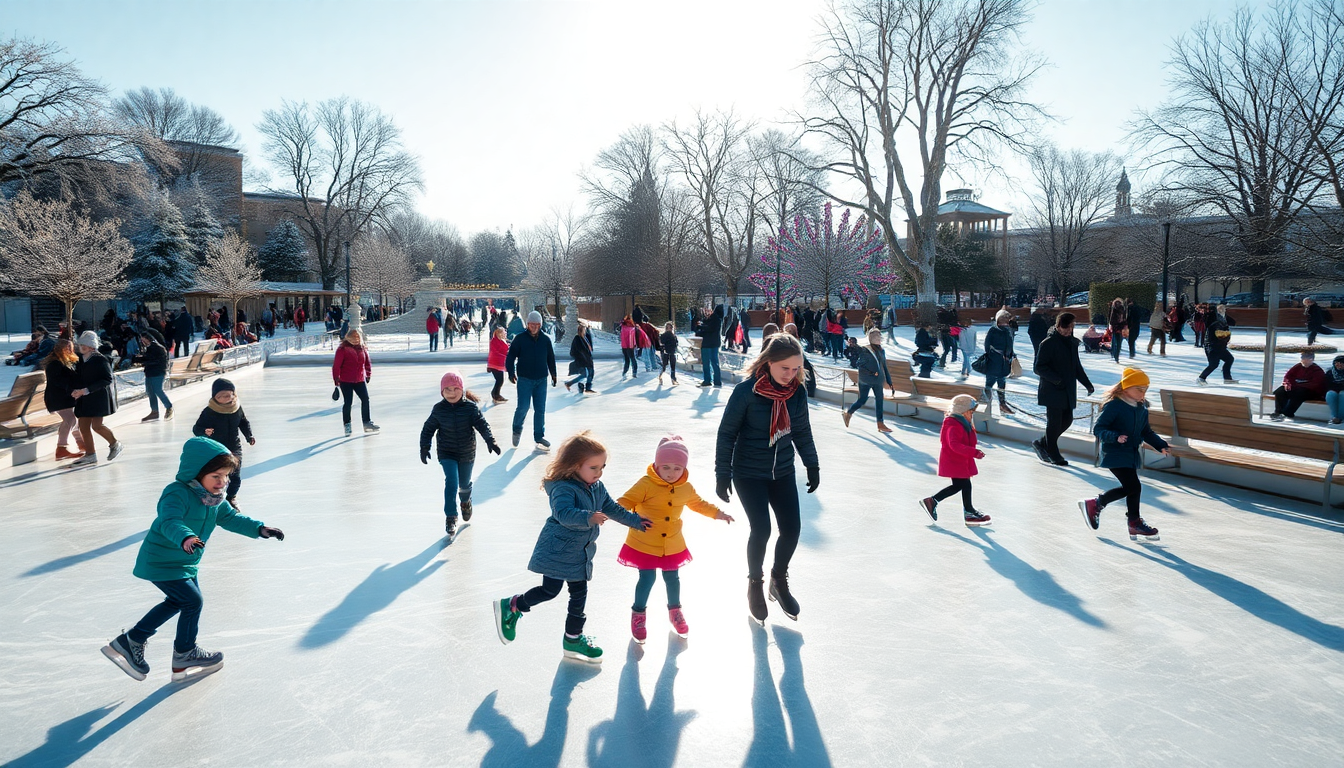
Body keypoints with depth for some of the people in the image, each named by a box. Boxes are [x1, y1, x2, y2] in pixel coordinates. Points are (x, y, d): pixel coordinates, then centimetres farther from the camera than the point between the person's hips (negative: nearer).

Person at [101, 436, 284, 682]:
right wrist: (185, 538, -63)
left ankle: (131, 641, 38)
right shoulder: (177, 494, -28)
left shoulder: (214, 497, 0)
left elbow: (230, 518, 7)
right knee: (193, 601, -7)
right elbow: (169, 522, -44)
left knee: (177, 602, 23)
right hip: (161, 563, -10)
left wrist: (260, 528, -5)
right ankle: (184, 655, 13)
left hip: (185, 563, 10)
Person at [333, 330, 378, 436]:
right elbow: (336, 364, -10)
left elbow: (367, 363, 17)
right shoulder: (343, 349, -10)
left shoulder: (363, 349, 6)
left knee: (365, 399, 3)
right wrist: (336, 378, -10)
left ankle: (367, 423, 16)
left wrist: (368, 374, 15)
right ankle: (347, 424, 14)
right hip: (345, 381, -5)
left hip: (360, 380, 5)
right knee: (348, 402, -1)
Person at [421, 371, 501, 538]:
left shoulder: (470, 407, -12)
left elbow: (482, 424, -15)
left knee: (464, 483, 17)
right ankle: (451, 517, -9)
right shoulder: (439, 409, -8)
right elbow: (428, 428, 1)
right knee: (451, 482, -17)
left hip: (467, 453, 1)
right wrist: (424, 447, -3)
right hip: (447, 453, -1)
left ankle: (465, 501, 52)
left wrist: (490, 440, -28)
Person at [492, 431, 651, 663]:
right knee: (550, 590, -6)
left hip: (580, 554, 8)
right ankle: (510, 607, 16)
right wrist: (588, 518, -52)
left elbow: (613, 509, 17)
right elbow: (564, 513, -38)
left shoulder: (597, 488, 5)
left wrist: (636, 521, 21)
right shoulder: (563, 488, -22)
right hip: (557, 550, -8)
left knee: (579, 594, 13)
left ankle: (573, 639, 28)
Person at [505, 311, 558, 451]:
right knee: (523, 407, -6)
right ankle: (517, 430, 20)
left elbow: (551, 358, 16)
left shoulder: (545, 339, 5)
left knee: (540, 409, 4)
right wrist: (511, 373, -9)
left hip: (541, 379, 3)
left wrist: (553, 375, 18)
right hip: (524, 379, -3)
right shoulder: (520, 339, -4)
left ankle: (539, 437, 12)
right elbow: (510, 357, -1)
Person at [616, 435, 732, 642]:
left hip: (672, 545, 4)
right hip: (644, 544, -4)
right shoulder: (646, 484, -20)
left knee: (672, 578, 17)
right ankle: (638, 613, 26)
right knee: (647, 579, 2)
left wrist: (718, 513, 18)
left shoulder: (686, 488, -2)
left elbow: (698, 504, 18)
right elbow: (626, 501, -25)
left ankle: (675, 610, 41)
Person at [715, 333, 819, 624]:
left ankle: (779, 580, 27)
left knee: (791, 528, 1)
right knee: (761, 529, -11)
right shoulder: (746, 390, -21)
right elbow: (727, 433, -13)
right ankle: (755, 584, 16)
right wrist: (723, 474, -12)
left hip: (783, 472, 5)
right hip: (749, 474, -4)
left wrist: (812, 465, 12)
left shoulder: (797, 391, -7)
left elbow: (802, 431, 8)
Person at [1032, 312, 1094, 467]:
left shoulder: (1072, 343, 12)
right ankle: (1053, 454, 12)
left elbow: (1077, 366, 22)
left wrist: (1087, 384, 13)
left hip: (1068, 391, 8)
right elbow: (1038, 367, -14)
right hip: (1052, 391, -7)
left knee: (1067, 419, 8)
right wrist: (1057, 379, -22)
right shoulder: (1048, 343, -11)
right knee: (1054, 422, -2)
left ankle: (1042, 443, 25)